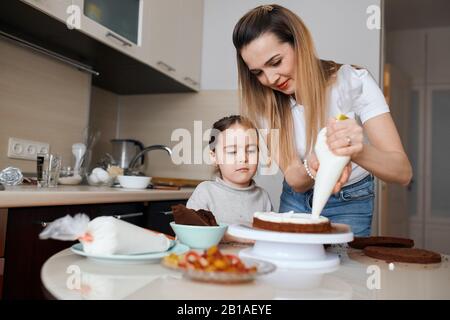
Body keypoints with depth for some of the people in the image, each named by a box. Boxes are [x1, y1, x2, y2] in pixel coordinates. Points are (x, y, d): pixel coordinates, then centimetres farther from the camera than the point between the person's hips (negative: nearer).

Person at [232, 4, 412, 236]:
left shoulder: (353, 81, -23)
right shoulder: (264, 101, -15)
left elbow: (403, 172, -29)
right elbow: (293, 179, -18)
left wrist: (358, 151, -50)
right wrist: (313, 168, -41)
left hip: (349, 202, -2)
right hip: (296, 199, 2)